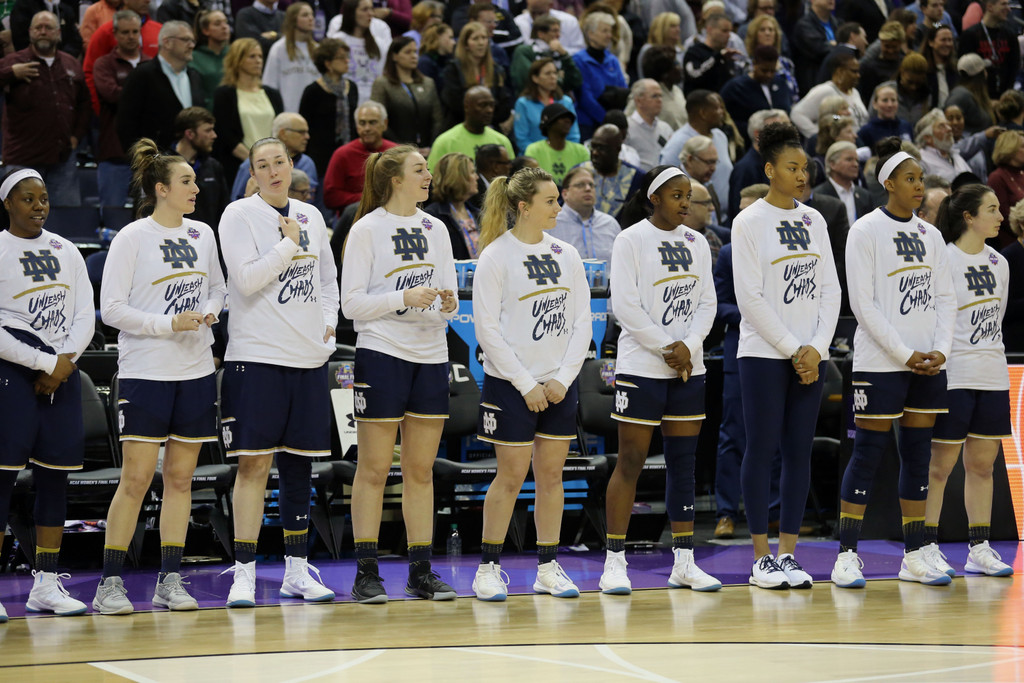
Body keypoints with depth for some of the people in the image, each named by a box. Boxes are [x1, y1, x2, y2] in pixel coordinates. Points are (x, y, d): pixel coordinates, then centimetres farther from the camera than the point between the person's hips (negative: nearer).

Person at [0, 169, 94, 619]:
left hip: (62, 373, 6)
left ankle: (46, 583, 10)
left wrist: (64, 363, -6)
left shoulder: (66, 252, 14)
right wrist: (45, 364, -12)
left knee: (56, 476, 5)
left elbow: (86, 316, 10)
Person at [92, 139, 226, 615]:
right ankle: (110, 585, -1)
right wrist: (169, 324, -16)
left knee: (180, 477, 7)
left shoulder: (202, 235, 9)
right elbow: (112, 308, -9)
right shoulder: (131, 239, -7)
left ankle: (170, 580, 12)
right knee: (136, 480, -7)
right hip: (144, 374, -5)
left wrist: (208, 311, 0)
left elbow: (218, 288, 22)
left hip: (196, 371, 5)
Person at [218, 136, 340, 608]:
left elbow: (327, 277, 24)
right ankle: (244, 573, -5)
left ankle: (296, 569, 15)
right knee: (255, 463, -7)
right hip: (257, 354, -5)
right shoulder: (239, 215, -3)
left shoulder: (310, 216, 13)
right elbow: (247, 278, -14)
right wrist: (289, 243, -9)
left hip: (308, 356, 5)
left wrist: (328, 323, 10)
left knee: (298, 462, 8)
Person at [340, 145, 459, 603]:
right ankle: (366, 574, 2)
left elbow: (450, 296, 15)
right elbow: (352, 303, -8)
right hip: (382, 354, -5)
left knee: (421, 470, 7)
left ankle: (421, 573, 11)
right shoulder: (367, 230, -4)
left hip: (430, 355, 5)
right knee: (374, 468, -2)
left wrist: (448, 303, -8)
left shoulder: (434, 229, 11)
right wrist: (403, 298, -19)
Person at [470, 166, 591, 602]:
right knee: (511, 475, -4)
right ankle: (489, 568, 6)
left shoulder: (566, 255, 7)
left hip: (559, 385, 5)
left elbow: (582, 321, 8)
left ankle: (548, 567, 12)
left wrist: (563, 377, -4)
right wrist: (526, 384, -12)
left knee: (551, 473, 6)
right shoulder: (496, 256, -7)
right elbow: (487, 328, -10)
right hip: (510, 383, -5)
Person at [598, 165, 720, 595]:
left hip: (688, 369, 6)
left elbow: (706, 304, 9)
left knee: (683, 462, 7)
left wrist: (688, 346, -8)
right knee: (631, 462, -5)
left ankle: (683, 563, 11)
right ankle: (614, 563, -1)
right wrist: (666, 348, -14)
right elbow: (625, 306, -12)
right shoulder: (631, 241, -6)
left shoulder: (696, 244, 12)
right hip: (641, 366, -6)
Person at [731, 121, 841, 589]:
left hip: (809, 356, 5)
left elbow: (830, 290, 9)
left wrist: (816, 348, -4)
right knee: (762, 449, -3)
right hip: (764, 354, -5)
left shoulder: (813, 221, 11)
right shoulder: (749, 222, -5)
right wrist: (791, 350, -13)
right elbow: (750, 298, -10)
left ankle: (787, 553, 8)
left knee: (799, 451, 4)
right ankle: (761, 558, 1)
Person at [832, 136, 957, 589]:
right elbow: (862, 302, -11)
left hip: (927, 364, 6)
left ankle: (913, 557, 12)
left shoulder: (929, 236, 12)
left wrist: (941, 350, -4)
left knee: (918, 453, 7)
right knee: (869, 452, -6)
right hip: (879, 362, -6)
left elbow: (945, 298, 12)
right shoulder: (866, 231, -6)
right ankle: (847, 557, -2)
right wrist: (904, 354, -15)